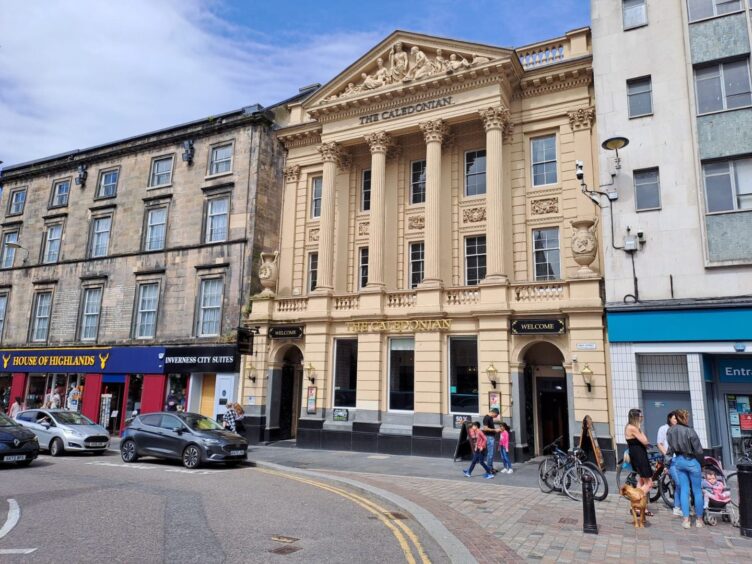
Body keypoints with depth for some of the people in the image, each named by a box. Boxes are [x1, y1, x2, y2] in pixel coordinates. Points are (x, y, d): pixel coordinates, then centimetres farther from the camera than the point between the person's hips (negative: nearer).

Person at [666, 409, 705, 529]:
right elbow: (698, 450, -14)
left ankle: (686, 520, 9)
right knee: (697, 491, 9)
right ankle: (699, 519, 18)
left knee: (684, 490, 9)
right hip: (692, 461, -5)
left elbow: (669, 449, 4)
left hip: (679, 461, 5)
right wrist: (702, 460, 2)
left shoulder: (670, 431, -1)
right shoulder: (689, 431, -19)